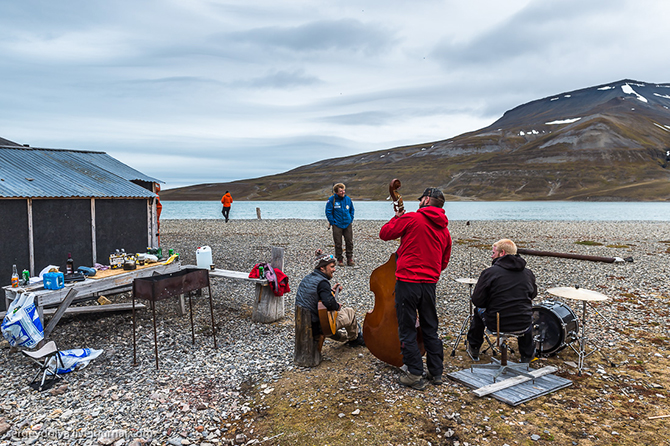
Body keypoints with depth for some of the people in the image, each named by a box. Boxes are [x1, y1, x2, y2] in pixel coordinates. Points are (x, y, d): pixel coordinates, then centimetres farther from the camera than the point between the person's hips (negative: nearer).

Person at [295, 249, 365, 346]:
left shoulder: (307, 278, 8)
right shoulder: (322, 282, -20)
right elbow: (329, 303, -32)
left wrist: (331, 290, 13)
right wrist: (337, 306, -11)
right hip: (316, 327, -9)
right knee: (350, 313, 7)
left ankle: (345, 337, 47)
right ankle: (355, 338, 31)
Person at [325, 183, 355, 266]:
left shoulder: (348, 199, 3)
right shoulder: (332, 199, -7)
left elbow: (352, 210, 17)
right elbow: (328, 212, -3)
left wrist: (351, 220, 8)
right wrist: (332, 222, -6)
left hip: (347, 224, 3)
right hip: (337, 225, -3)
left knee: (349, 242, 2)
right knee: (338, 244, 3)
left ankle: (350, 259, 13)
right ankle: (340, 260, 14)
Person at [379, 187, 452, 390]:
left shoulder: (411, 218, -10)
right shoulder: (444, 230, 10)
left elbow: (384, 233, -2)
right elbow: (444, 261, 17)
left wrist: (396, 218, 13)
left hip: (407, 280, -6)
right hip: (430, 283, 6)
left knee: (407, 329, 5)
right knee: (430, 329, 17)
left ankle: (415, 375, 9)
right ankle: (436, 373, 26)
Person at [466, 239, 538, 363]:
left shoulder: (489, 272, -12)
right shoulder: (528, 273, 3)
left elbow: (477, 301, -11)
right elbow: (533, 295, 21)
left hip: (496, 324, -3)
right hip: (523, 326, 3)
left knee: (479, 310, 28)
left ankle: (474, 350, 38)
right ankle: (527, 354, 43)